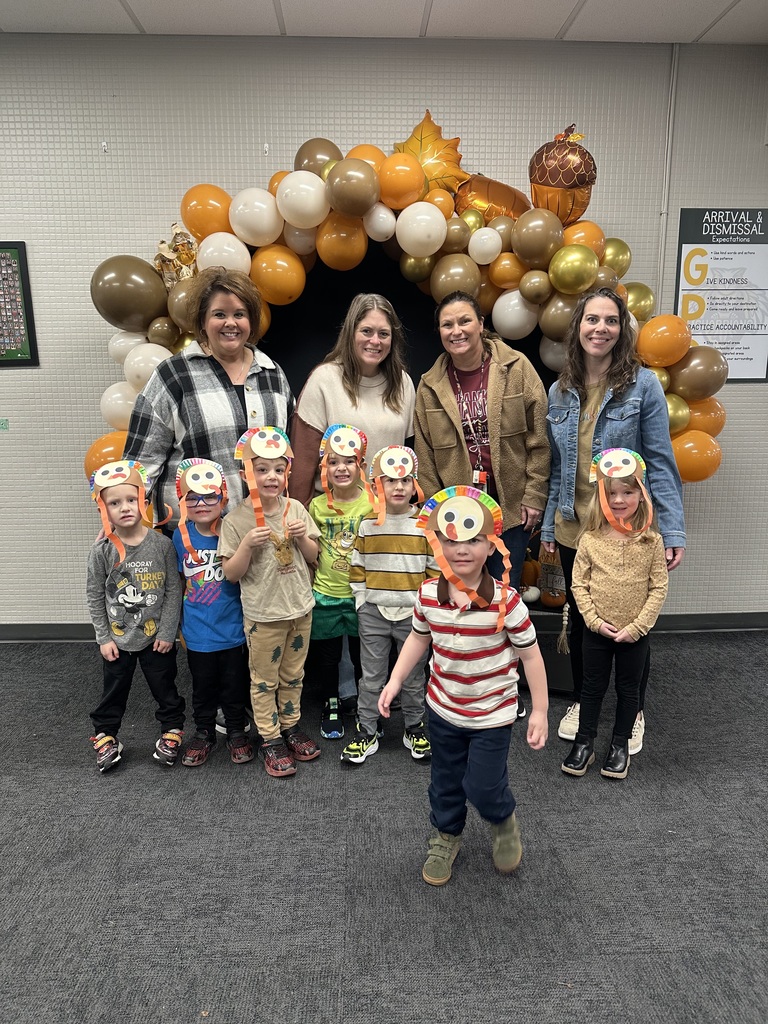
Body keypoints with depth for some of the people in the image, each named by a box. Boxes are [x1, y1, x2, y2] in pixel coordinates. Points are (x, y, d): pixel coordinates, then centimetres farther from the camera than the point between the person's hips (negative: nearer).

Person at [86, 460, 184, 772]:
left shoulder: (162, 544, -13)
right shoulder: (101, 551, -11)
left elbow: (173, 590, -8)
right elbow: (95, 597, -3)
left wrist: (167, 631, -8)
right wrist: (104, 637, -3)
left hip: (157, 637, -1)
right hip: (117, 639, 1)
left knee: (165, 689, 15)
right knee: (113, 693, 17)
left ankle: (171, 730, 37)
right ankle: (105, 735, 38)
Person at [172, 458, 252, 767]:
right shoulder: (180, 536, -6)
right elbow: (179, 581, 7)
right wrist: (181, 622, 11)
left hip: (232, 629, -2)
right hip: (197, 631, 2)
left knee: (234, 685, 15)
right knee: (202, 686, 19)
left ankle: (237, 732, 36)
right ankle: (203, 733, 40)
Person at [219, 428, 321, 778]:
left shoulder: (295, 509, -1)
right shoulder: (236, 520, -12)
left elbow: (312, 557, 7)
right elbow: (231, 573, -10)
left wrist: (302, 538, -13)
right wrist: (248, 545, -25)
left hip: (300, 607, 4)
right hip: (263, 614, -3)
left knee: (293, 675, 19)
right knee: (264, 680, 11)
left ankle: (291, 726, 37)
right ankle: (270, 739, 26)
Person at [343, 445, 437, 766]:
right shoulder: (368, 524, 0)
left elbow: (436, 568, -2)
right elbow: (357, 567, 5)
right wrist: (361, 599, 0)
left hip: (413, 613, -1)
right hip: (373, 612, 1)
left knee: (413, 676, 12)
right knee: (372, 676, 10)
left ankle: (415, 728, 30)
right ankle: (366, 731, 23)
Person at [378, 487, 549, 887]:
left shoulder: (505, 600, -23)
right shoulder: (428, 595, -12)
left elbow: (530, 654, -13)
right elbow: (418, 638, 6)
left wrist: (539, 710, -10)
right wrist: (395, 681, 0)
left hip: (491, 713, -3)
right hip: (443, 708, 4)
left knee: (483, 786, 3)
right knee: (445, 782, 20)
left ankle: (504, 823, 38)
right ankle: (445, 838, 47)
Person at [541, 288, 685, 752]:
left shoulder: (643, 384, -10)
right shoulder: (560, 391, 3)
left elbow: (660, 461, -10)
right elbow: (556, 467, 8)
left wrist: (673, 530, -13)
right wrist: (548, 524, 8)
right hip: (574, 530, 4)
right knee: (580, 619, 18)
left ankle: (634, 713, 34)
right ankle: (581, 701, 39)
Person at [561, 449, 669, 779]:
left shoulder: (651, 542, -10)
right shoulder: (590, 540, -9)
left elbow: (659, 587, -8)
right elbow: (578, 584, -5)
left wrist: (637, 627, -13)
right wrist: (594, 620, -13)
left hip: (635, 634, 0)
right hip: (597, 631, 0)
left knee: (628, 689, 16)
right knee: (593, 686, 15)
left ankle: (620, 745, 34)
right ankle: (584, 743, 30)